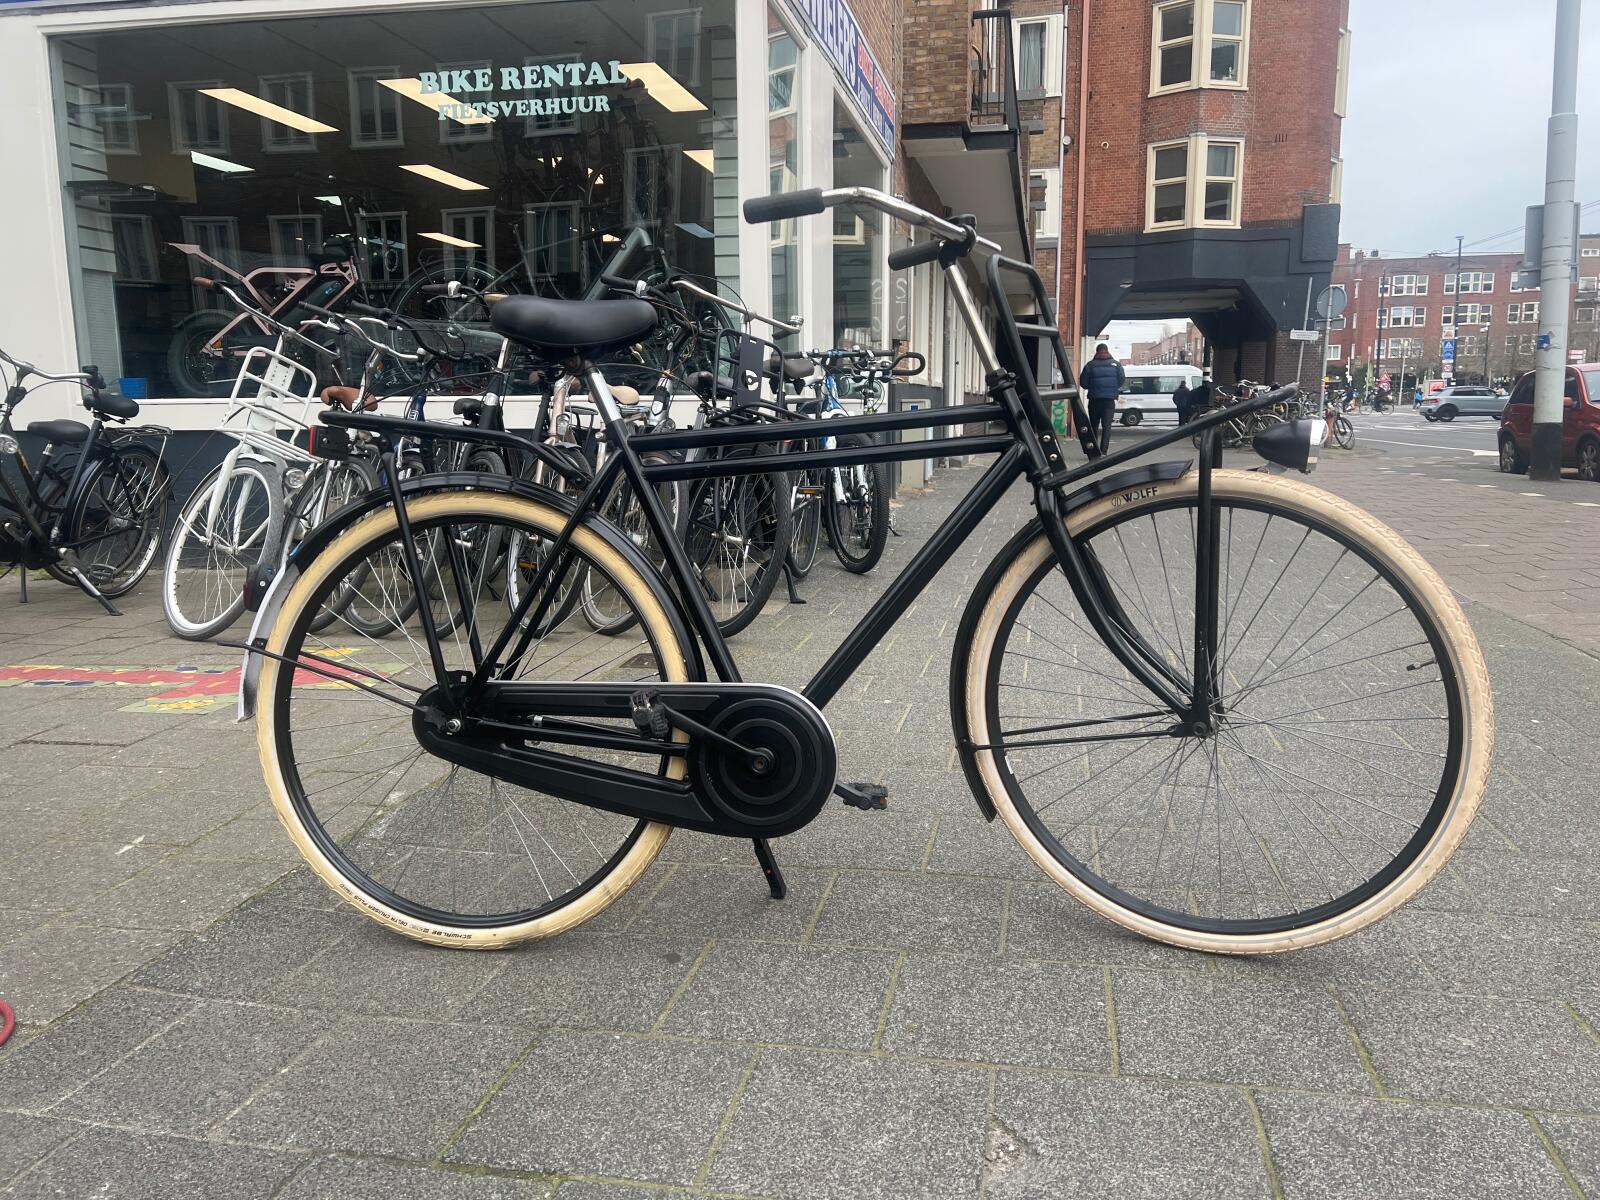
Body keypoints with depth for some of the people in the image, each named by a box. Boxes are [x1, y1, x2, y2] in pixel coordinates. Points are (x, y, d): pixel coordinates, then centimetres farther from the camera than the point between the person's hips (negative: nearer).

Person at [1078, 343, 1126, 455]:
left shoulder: (1090, 365, -1)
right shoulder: (1116, 364, 2)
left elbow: (1083, 383, -2)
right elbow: (1122, 379, -1)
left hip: (1095, 399, 0)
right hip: (1110, 399, 0)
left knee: (1093, 425, 11)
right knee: (1107, 425, 1)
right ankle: (1104, 451, -9)